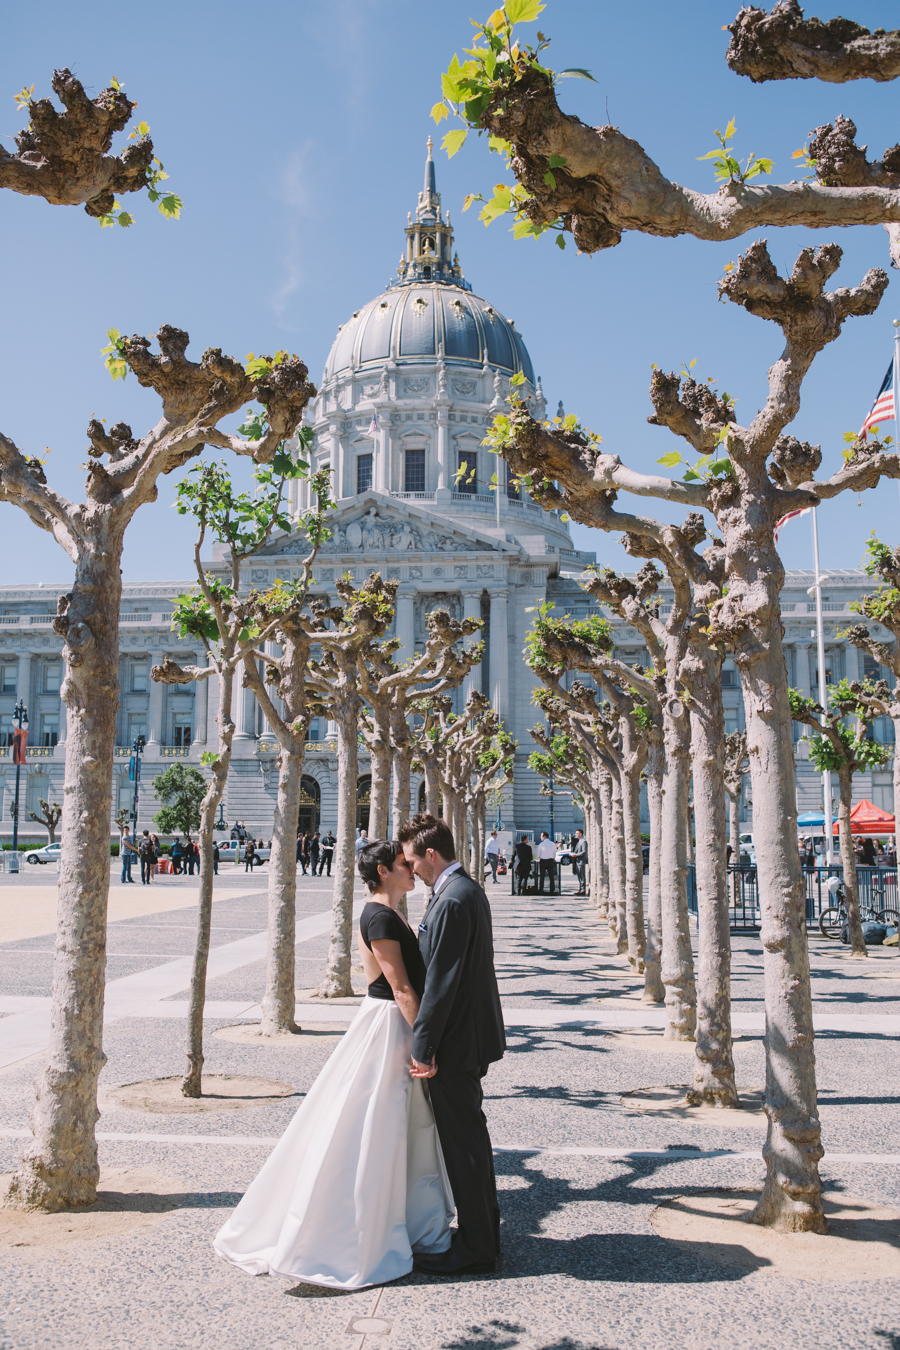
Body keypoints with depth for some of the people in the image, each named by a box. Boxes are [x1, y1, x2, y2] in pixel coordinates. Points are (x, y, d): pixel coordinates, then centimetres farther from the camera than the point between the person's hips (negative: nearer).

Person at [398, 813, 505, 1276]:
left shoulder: (452, 902, -23)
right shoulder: (466, 890, 10)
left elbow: (441, 982, -23)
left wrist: (422, 1047, -19)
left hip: (455, 1043, -10)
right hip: (472, 1034, 10)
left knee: (462, 1142, 1)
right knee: (470, 1134, 20)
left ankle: (474, 1250, 14)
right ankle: (483, 1230, 33)